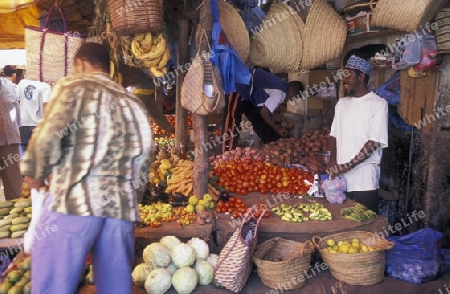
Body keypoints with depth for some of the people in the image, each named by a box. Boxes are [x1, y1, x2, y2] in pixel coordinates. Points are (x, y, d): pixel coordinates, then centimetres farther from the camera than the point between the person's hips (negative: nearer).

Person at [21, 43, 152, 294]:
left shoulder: (73, 87, 4)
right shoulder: (133, 102, 21)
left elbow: (48, 137, -10)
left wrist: (35, 173, 8)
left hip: (75, 200, -5)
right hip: (122, 207, 6)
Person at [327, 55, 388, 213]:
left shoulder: (378, 103, -5)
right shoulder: (342, 103, 13)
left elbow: (373, 142, -11)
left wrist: (348, 165, -16)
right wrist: (333, 162, -1)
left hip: (364, 180, -5)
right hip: (339, 177, 5)